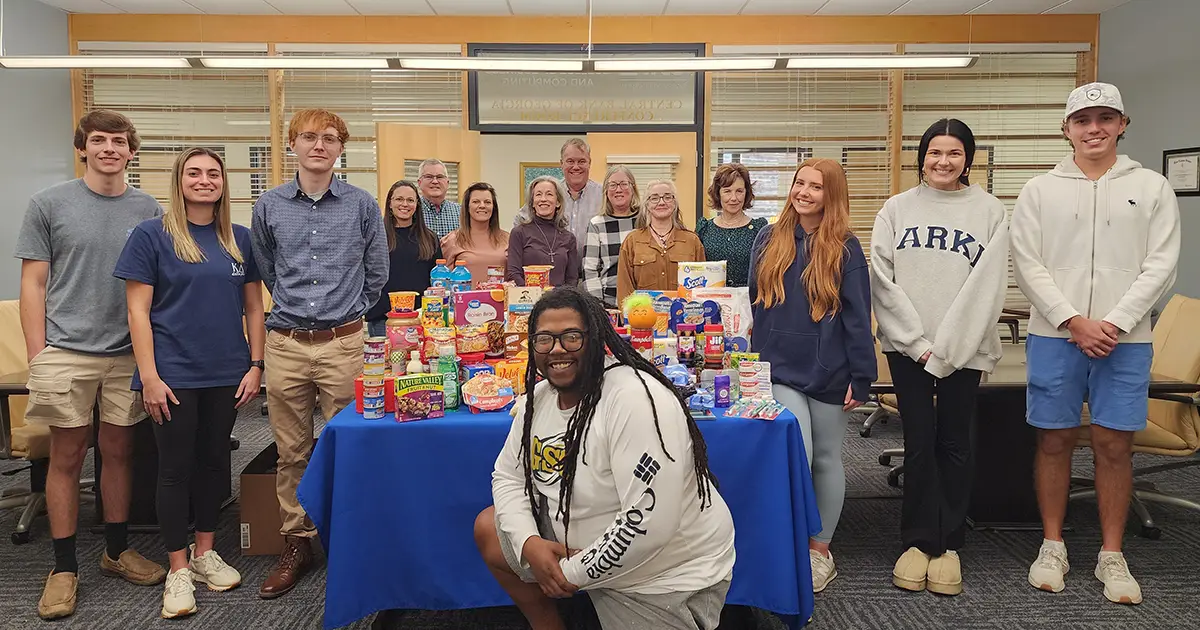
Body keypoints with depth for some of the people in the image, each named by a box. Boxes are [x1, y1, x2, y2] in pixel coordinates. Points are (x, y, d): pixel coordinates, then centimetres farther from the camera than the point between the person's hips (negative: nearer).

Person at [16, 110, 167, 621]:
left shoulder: (148, 210, 7)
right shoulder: (50, 204, 2)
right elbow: (33, 284, 1)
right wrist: (37, 356, -4)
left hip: (129, 354, 2)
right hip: (66, 352, -2)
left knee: (119, 452, 11)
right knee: (67, 456, 5)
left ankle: (117, 550, 27)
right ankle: (64, 566, 17)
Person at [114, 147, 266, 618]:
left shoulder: (240, 239, 7)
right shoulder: (151, 235, -4)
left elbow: (253, 306, 9)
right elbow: (138, 310, -6)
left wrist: (255, 364, 2)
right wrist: (149, 375, -12)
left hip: (226, 374, 4)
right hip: (173, 374, -3)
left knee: (214, 461, 13)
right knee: (176, 467, 4)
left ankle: (204, 553, 29)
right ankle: (178, 569, 15)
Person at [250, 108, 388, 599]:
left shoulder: (362, 205, 2)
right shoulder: (269, 206, 7)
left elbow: (377, 274, 9)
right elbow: (265, 271, 18)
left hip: (342, 343, -2)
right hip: (285, 344, 2)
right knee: (291, 452, 9)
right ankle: (296, 544, 22)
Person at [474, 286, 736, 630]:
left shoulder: (636, 400, -29)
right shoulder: (539, 396, -2)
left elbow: (649, 523, -33)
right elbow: (508, 476, 7)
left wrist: (574, 572, -20)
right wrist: (528, 542, -13)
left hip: (669, 575, -7)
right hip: (580, 545, 8)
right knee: (489, 529, 9)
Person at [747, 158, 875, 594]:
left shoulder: (845, 248, -3)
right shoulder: (769, 240, 5)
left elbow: (858, 316, -5)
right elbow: (755, 304, 10)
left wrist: (861, 378, -9)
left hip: (828, 372, -1)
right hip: (779, 369, 1)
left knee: (826, 459, 11)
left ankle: (820, 551, 26)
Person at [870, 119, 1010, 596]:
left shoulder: (990, 212, 2)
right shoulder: (897, 209, 6)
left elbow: (986, 288, -5)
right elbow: (882, 280, 0)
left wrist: (944, 351, -12)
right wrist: (917, 342, -8)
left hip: (964, 349, 0)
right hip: (907, 346, 1)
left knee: (955, 444, 6)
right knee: (919, 442, 2)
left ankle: (948, 544, 18)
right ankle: (918, 541, 14)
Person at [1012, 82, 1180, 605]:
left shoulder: (1152, 188, 6)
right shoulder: (1040, 190, 5)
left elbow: (1161, 265, -1)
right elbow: (1028, 266, -2)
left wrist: (1114, 323, -12)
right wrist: (1074, 321, -11)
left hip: (1125, 339, 0)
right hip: (1054, 336, 0)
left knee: (1114, 444, 5)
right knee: (1054, 440, 6)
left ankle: (1112, 555, 19)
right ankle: (1053, 546, 20)